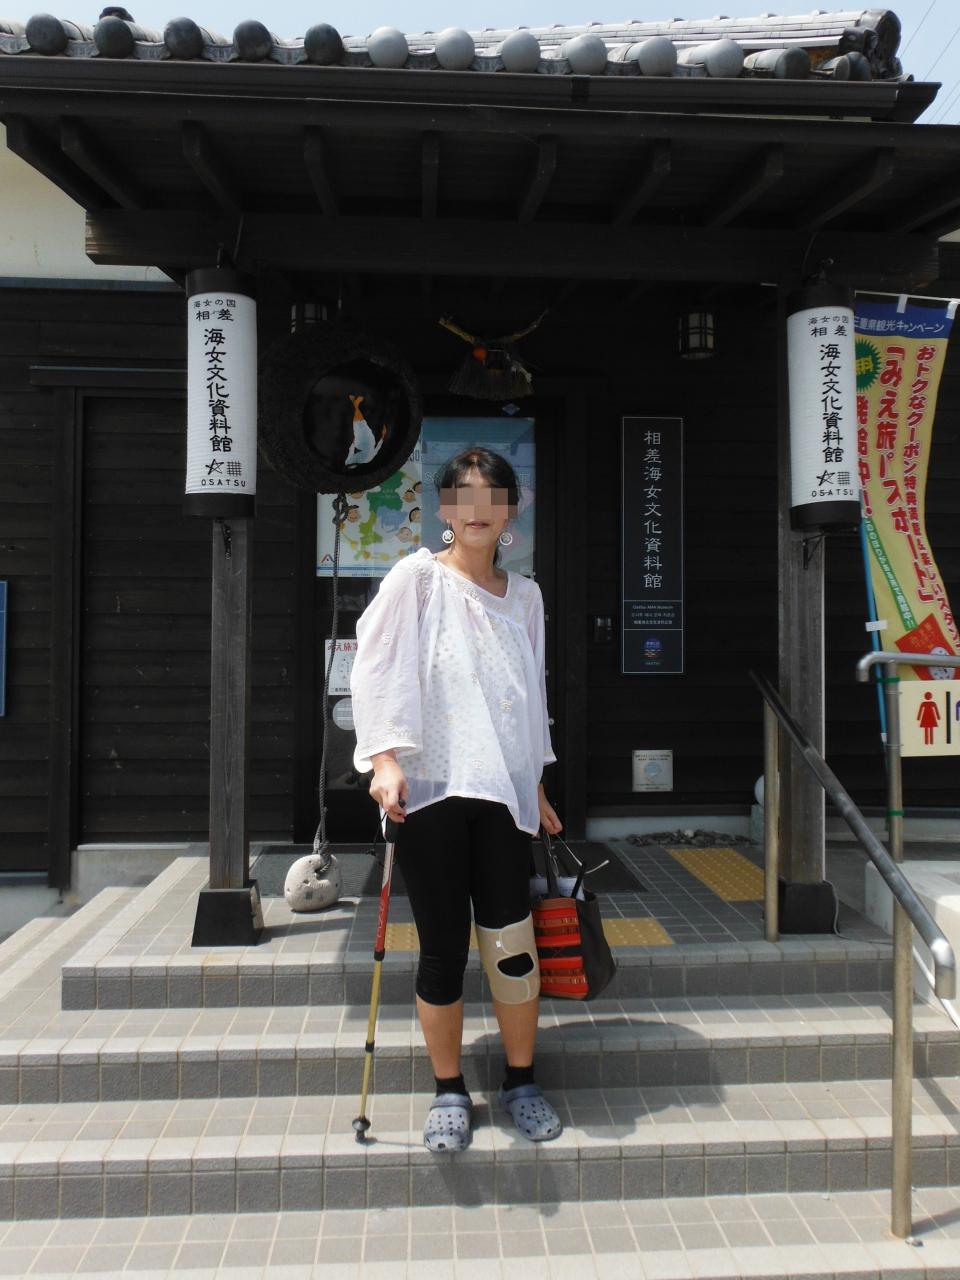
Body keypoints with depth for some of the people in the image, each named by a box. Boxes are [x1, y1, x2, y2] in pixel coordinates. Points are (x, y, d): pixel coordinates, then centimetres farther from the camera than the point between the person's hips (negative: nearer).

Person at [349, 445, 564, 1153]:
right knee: (444, 949, 2)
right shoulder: (417, 578, 1)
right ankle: (450, 1091, 23)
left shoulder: (524, 595, 15)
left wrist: (537, 789, 20)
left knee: (513, 943, 0)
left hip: (502, 790, 3)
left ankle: (522, 1080, 23)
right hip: (429, 785, -3)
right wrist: (385, 758, -19)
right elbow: (377, 669, -6)